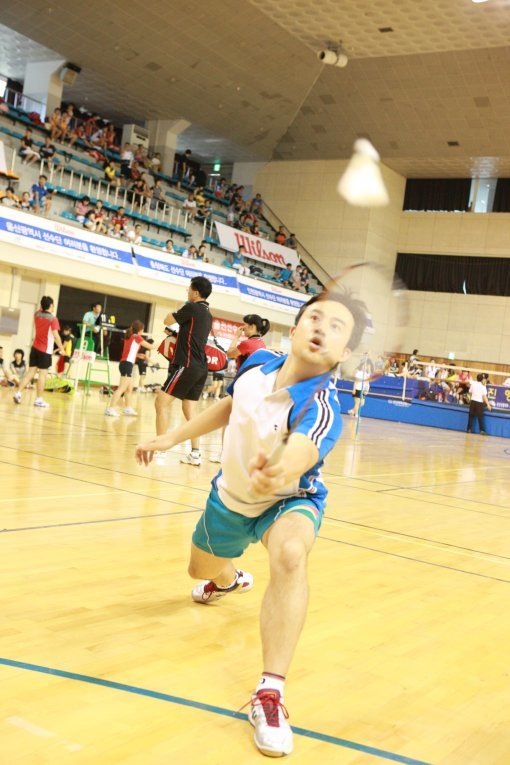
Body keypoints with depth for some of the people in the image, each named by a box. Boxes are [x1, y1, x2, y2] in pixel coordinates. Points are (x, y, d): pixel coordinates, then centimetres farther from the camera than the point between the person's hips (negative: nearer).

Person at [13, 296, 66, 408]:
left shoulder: (37, 314, 5)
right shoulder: (53, 319, -13)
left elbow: (41, 309, 32)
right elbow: (56, 335, -17)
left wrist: (44, 302, 25)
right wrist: (61, 348, -9)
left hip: (35, 348, 6)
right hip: (45, 350, -6)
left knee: (31, 372, 10)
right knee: (42, 374, -2)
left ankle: (18, 393, 0)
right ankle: (39, 400, -1)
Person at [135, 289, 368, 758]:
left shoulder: (320, 407, -37)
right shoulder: (257, 364, -20)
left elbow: (301, 453, -61)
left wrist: (277, 473, -84)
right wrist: (171, 438, 7)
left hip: (289, 501, -5)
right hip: (230, 496, 6)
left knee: (290, 554, -40)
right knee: (201, 570, 28)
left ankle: (270, 694, -32)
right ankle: (229, 580, 68)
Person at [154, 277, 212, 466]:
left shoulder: (191, 308, -10)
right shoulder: (207, 314, 17)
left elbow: (168, 321, -1)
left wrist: (177, 310, 15)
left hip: (187, 365, -9)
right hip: (200, 367, 9)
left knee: (161, 402, -7)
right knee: (189, 411, 13)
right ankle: (195, 454, 11)